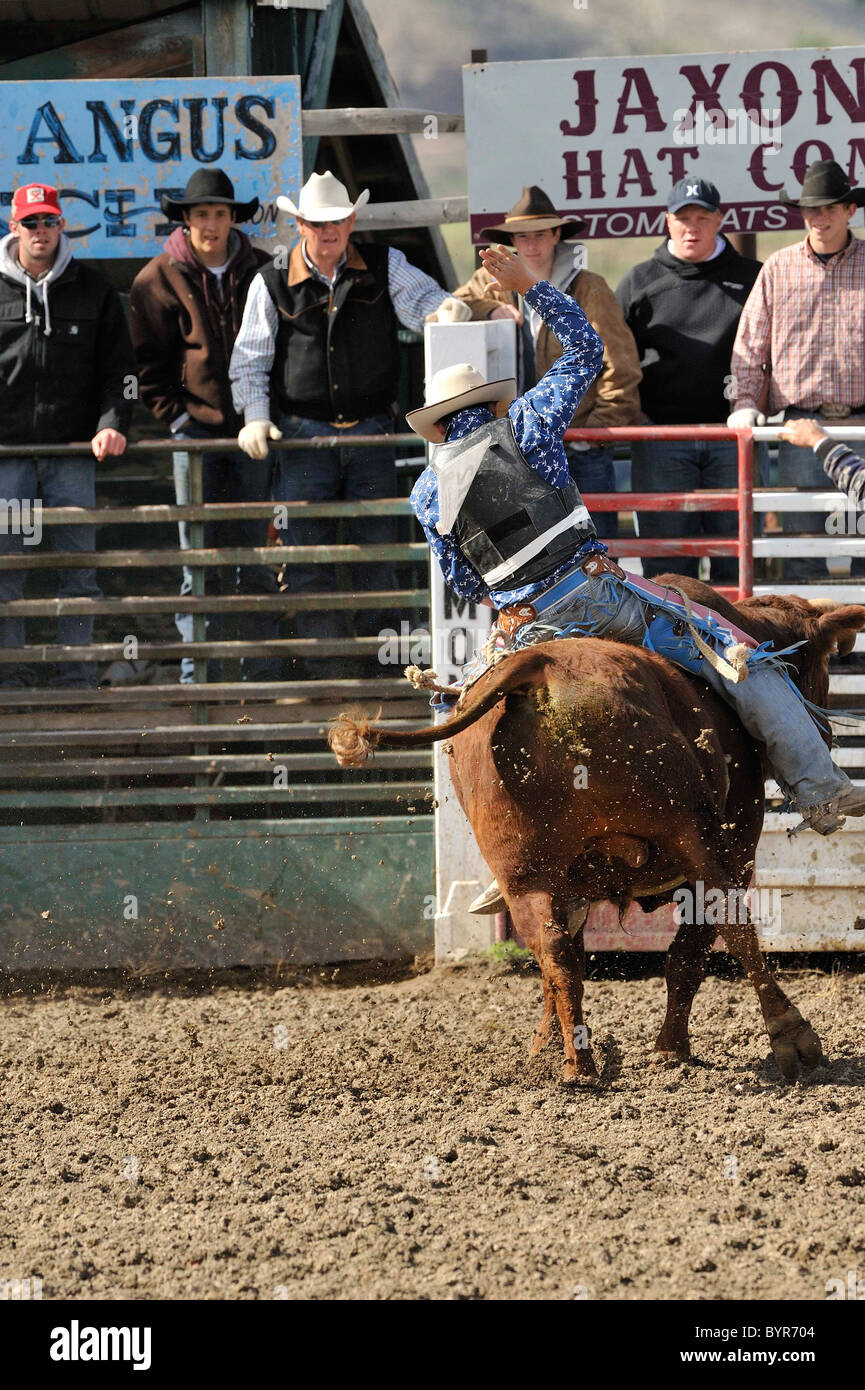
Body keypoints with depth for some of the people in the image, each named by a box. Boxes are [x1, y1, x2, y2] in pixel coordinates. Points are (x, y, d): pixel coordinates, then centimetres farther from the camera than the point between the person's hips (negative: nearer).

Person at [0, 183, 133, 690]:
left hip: (73, 450, 0)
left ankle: (78, 680, 4)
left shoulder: (93, 290, 8)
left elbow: (120, 367, 10)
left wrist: (112, 423, -6)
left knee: (78, 570, -1)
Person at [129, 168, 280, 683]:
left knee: (258, 559, 2)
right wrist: (178, 412, -6)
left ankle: (263, 674, 6)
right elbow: (148, 364, 5)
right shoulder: (159, 280, 3)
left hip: (252, 429, 1)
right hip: (195, 429, -1)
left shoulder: (261, 272, 8)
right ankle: (199, 675, 1)